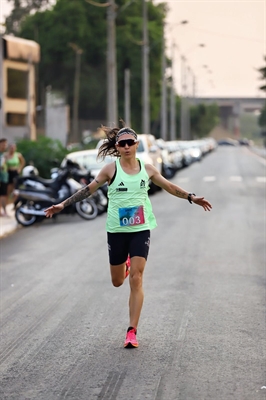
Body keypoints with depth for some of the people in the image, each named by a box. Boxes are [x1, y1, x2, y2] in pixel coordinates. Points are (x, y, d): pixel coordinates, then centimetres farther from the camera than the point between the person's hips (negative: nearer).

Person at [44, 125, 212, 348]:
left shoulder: (147, 170, 2)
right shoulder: (111, 169, -4)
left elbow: (170, 187, 14)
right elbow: (89, 189, -1)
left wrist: (192, 198, 12)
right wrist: (62, 205, -5)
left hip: (141, 230, 0)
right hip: (116, 230, 0)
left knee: (136, 280, -9)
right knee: (117, 282, 11)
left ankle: (132, 332, -4)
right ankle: (125, 265, 50)